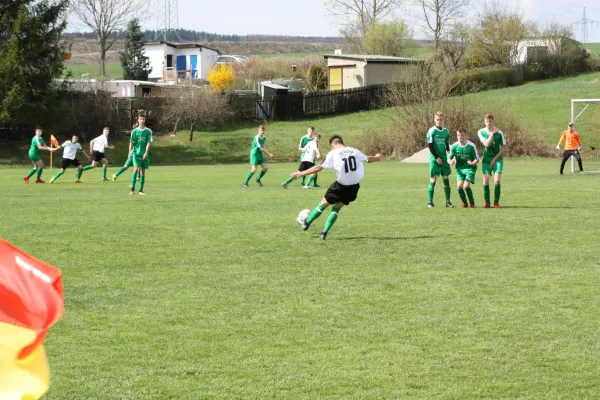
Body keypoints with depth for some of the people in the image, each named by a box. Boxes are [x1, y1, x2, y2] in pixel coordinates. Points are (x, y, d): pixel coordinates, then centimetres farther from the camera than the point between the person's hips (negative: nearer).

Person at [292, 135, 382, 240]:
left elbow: (319, 167, -11)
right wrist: (377, 157, 48)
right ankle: (324, 232, 10)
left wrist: (301, 173, -5)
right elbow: (369, 159, 24)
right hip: (354, 187, 4)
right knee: (337, 208, 19)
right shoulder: (354, 151, 7)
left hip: (341, 186, -4)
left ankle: (306, 223, 30)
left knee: (324, 203, 16)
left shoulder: (333, 154, -8)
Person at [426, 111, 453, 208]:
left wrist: (449, 154, 4)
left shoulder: (445, 131, 9)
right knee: (433, 179, -4)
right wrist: (437, 157, -13)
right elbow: (429, 145, -9)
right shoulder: (432, 131, -6)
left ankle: (448, 202, 5)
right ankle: (430, 202, 3)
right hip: (434, 158, -5)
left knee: (446, 178, 1)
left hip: (444, 158, 5)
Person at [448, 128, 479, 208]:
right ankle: (464, 203, 11)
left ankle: (472, 203, 6)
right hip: (460, 168, 3)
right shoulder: (454, 146, -5)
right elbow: (450, 158, 4)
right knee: (459, 186, -12)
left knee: (466, 186, -17)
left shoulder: (471, 146, -13)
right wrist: (451, 161, -20)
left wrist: (472, 163, -28)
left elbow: (477, 159, -6)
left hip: (470, 168, -3)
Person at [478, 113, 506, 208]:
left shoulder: (499, 133, -8)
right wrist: (492, 133, -20)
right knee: (486, 180, -8)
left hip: (497, 159, -1)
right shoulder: (481, 132, -3)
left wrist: (495, 159, -9)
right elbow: (486, 144, -17)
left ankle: (496, 202, -3)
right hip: (486, 159, 1)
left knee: (497, 180, -14)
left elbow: (502, 149, -2)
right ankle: (487, 202, 3)